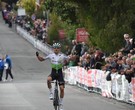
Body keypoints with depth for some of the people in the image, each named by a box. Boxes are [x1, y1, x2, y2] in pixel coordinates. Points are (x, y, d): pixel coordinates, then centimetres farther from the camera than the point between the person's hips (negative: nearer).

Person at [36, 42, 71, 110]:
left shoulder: (62, 56, -3)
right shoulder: (51, 55, 0)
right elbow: (41, 59, 6)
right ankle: (51, 93, -15)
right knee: (48, 79, -35)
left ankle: (61, 104, 9)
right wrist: (38, 56, -13)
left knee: (62, 88, -6)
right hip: (53, 72, 0)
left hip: (59, 72, 0)